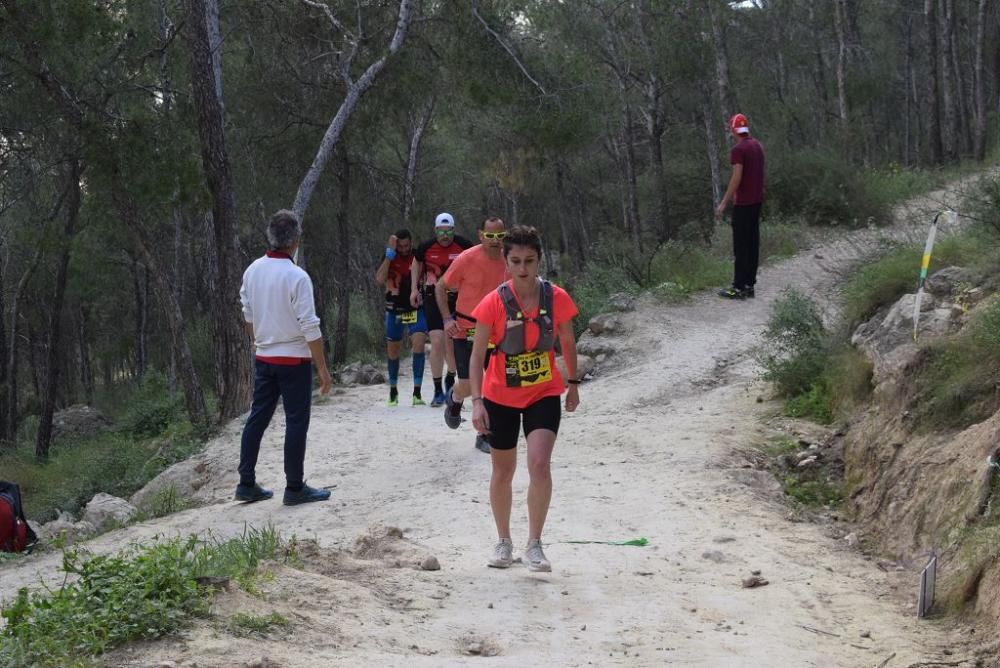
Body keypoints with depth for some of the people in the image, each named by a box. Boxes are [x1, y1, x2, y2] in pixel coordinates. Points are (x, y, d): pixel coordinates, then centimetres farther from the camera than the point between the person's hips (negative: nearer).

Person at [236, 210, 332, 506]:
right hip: (294, 359, -6)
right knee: (296, 423, 2)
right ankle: (295, 488, 5)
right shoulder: (296, 277, -19)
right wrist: (322, 368, -12)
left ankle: (246, 484, 16)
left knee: (257, 418, 12)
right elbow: (310, 328, -18)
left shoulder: (252, 271, 1)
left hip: (263, 358, 6)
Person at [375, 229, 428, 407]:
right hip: (394, 310, 1)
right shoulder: (389, 258, -4)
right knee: (392, 351, 9)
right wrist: (390, 254, -22)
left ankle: (417, 392, -20)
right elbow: (380, 278, -20)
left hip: (415, 309, -1)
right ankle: (393, 391, 28)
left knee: (419, 344, -21)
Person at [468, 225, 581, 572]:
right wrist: (477, 402, -21)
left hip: (544, 394, 0)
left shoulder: (556, 298, -11)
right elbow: (477, 355, -12)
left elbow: (567, 342, 6)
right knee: (503, 473, 12)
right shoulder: (494, 303, -16)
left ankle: (534, 544, -6)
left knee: (539, 466, -18)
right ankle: (504, 541, 31)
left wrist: (573, 383, 12)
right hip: (501, 397, 0)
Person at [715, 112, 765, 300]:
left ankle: (739, 287, -3)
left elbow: (736, 179, -21)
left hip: (743, 203, -8)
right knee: (752, 243, 10)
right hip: (757, 200, 8)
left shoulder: (738, 150, -17)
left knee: (741, 245, -5)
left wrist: (723, 203, -17)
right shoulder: (757, 146, 10)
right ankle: (749, 284, 12)